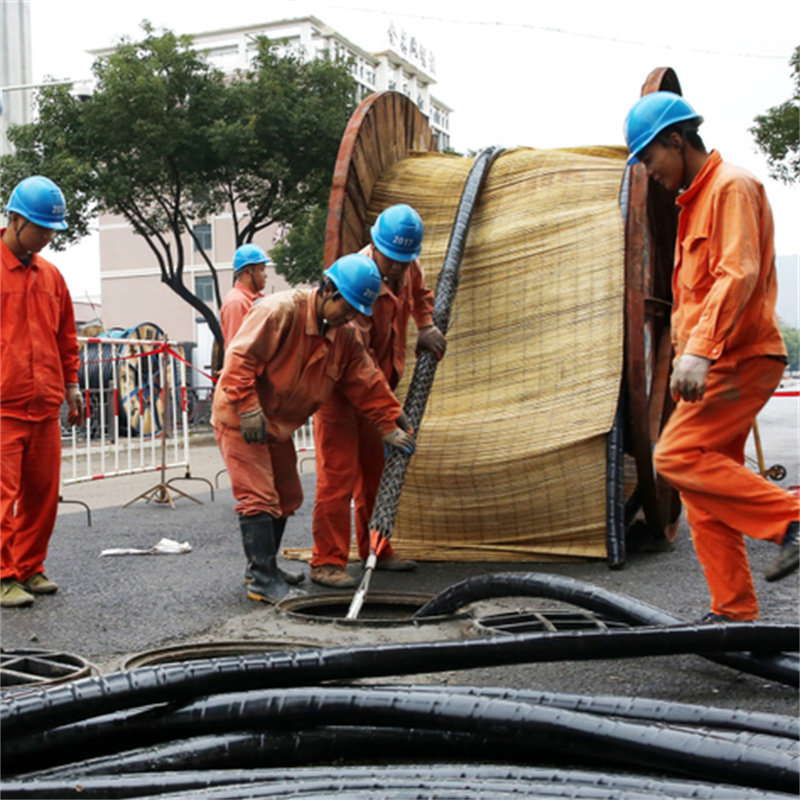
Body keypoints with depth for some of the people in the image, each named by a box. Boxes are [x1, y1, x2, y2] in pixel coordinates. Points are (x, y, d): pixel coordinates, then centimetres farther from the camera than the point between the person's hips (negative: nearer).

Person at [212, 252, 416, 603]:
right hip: (239, 418, -8)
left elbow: (367, 384, 4)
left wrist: (390, 425, -1)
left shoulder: (344, 337, 2)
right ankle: (263, 580, -6)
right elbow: (240, 357, -26)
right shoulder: (280, 311, -23)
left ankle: (263, 566, 29)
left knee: (287, 497, 14)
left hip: (279, 425, 9)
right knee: (258, 497, -11)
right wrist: (249, 409, -28)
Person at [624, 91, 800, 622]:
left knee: (677, 456, -19)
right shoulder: (694, 200, 22)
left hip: (740, 358, -10)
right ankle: (734, 611, 10)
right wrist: (684, 357, 23)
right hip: (716, 362, 10)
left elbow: (738, 274, -22)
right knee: (703, 483, 6)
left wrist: (700, 350, -31)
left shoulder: (732, 185, -8)